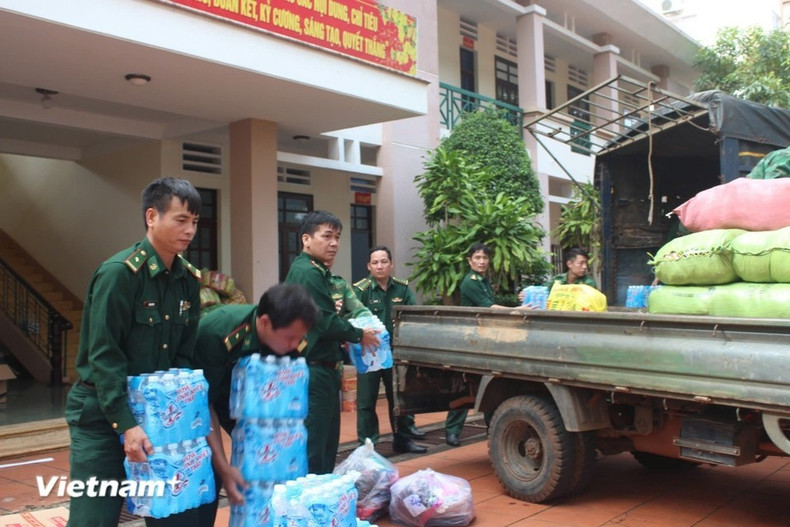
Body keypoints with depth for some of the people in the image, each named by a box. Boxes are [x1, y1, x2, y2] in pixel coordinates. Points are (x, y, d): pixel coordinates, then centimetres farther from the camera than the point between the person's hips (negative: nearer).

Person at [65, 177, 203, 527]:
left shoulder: (188, 279, 2)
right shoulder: (119, 272, -18)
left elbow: (185, 354, 6)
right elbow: (104, 356, -20)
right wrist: (126, 423, -22)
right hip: (103, 415, -6)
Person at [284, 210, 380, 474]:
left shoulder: (315, 272, 16)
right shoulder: (308, 273, -17)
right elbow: (326, 323, -21)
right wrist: (359, 335, -6)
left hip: (323, 369, 11)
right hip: (314, 371, -11)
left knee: (328, 442, 17)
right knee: (314, 452, -4)